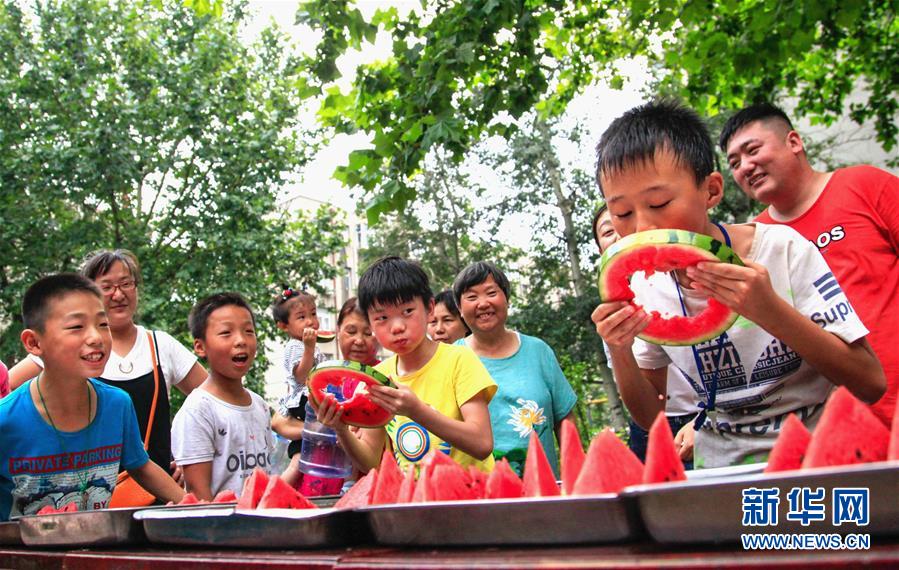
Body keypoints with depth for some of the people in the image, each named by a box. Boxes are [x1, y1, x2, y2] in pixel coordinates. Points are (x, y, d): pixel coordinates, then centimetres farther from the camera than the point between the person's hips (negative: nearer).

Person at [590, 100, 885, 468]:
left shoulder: (781, 249, -11)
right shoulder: (645, 287, -2)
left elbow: (871, 385, -12)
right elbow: (650, 417, 6)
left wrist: (770, 311, -25)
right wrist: (620, 354, -14)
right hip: (722, 472, 3)